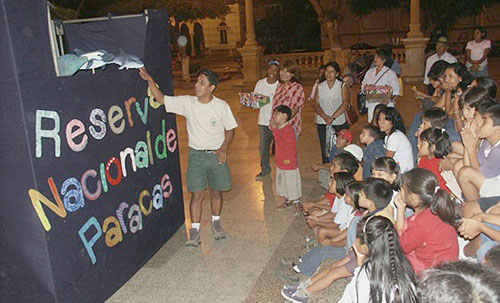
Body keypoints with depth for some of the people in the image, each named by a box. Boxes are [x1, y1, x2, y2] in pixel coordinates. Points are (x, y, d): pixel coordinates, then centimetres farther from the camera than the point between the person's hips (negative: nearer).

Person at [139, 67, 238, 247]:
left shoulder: (221, 106, -8)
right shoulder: (187, 103, -5)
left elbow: (230, 129, 1)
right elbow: (161, 99, -5)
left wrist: (223, 148, -12)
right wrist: (149, 79, -16)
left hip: (216, 154, 0)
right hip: (196, 155, 0)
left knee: (216, 192, 12)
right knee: (197, 194, -1)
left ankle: (216, 223, 35)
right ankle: (194, 231, 11)